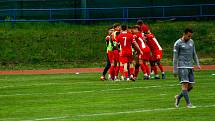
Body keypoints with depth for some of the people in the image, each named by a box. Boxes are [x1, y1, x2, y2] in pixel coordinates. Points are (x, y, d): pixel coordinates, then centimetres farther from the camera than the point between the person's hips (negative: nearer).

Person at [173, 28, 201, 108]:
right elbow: (175, 57, -5)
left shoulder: (191, 42, 12)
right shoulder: (178, 44, -6)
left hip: (190, 67, 6)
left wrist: (198, 64, 11)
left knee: (190, 86, 3)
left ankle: (178, 97, 25)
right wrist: (175, 71, -7)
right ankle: (188, 104, -15)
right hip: (182, 67, -6)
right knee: (185, 84, -13)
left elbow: (194, 54, 21)